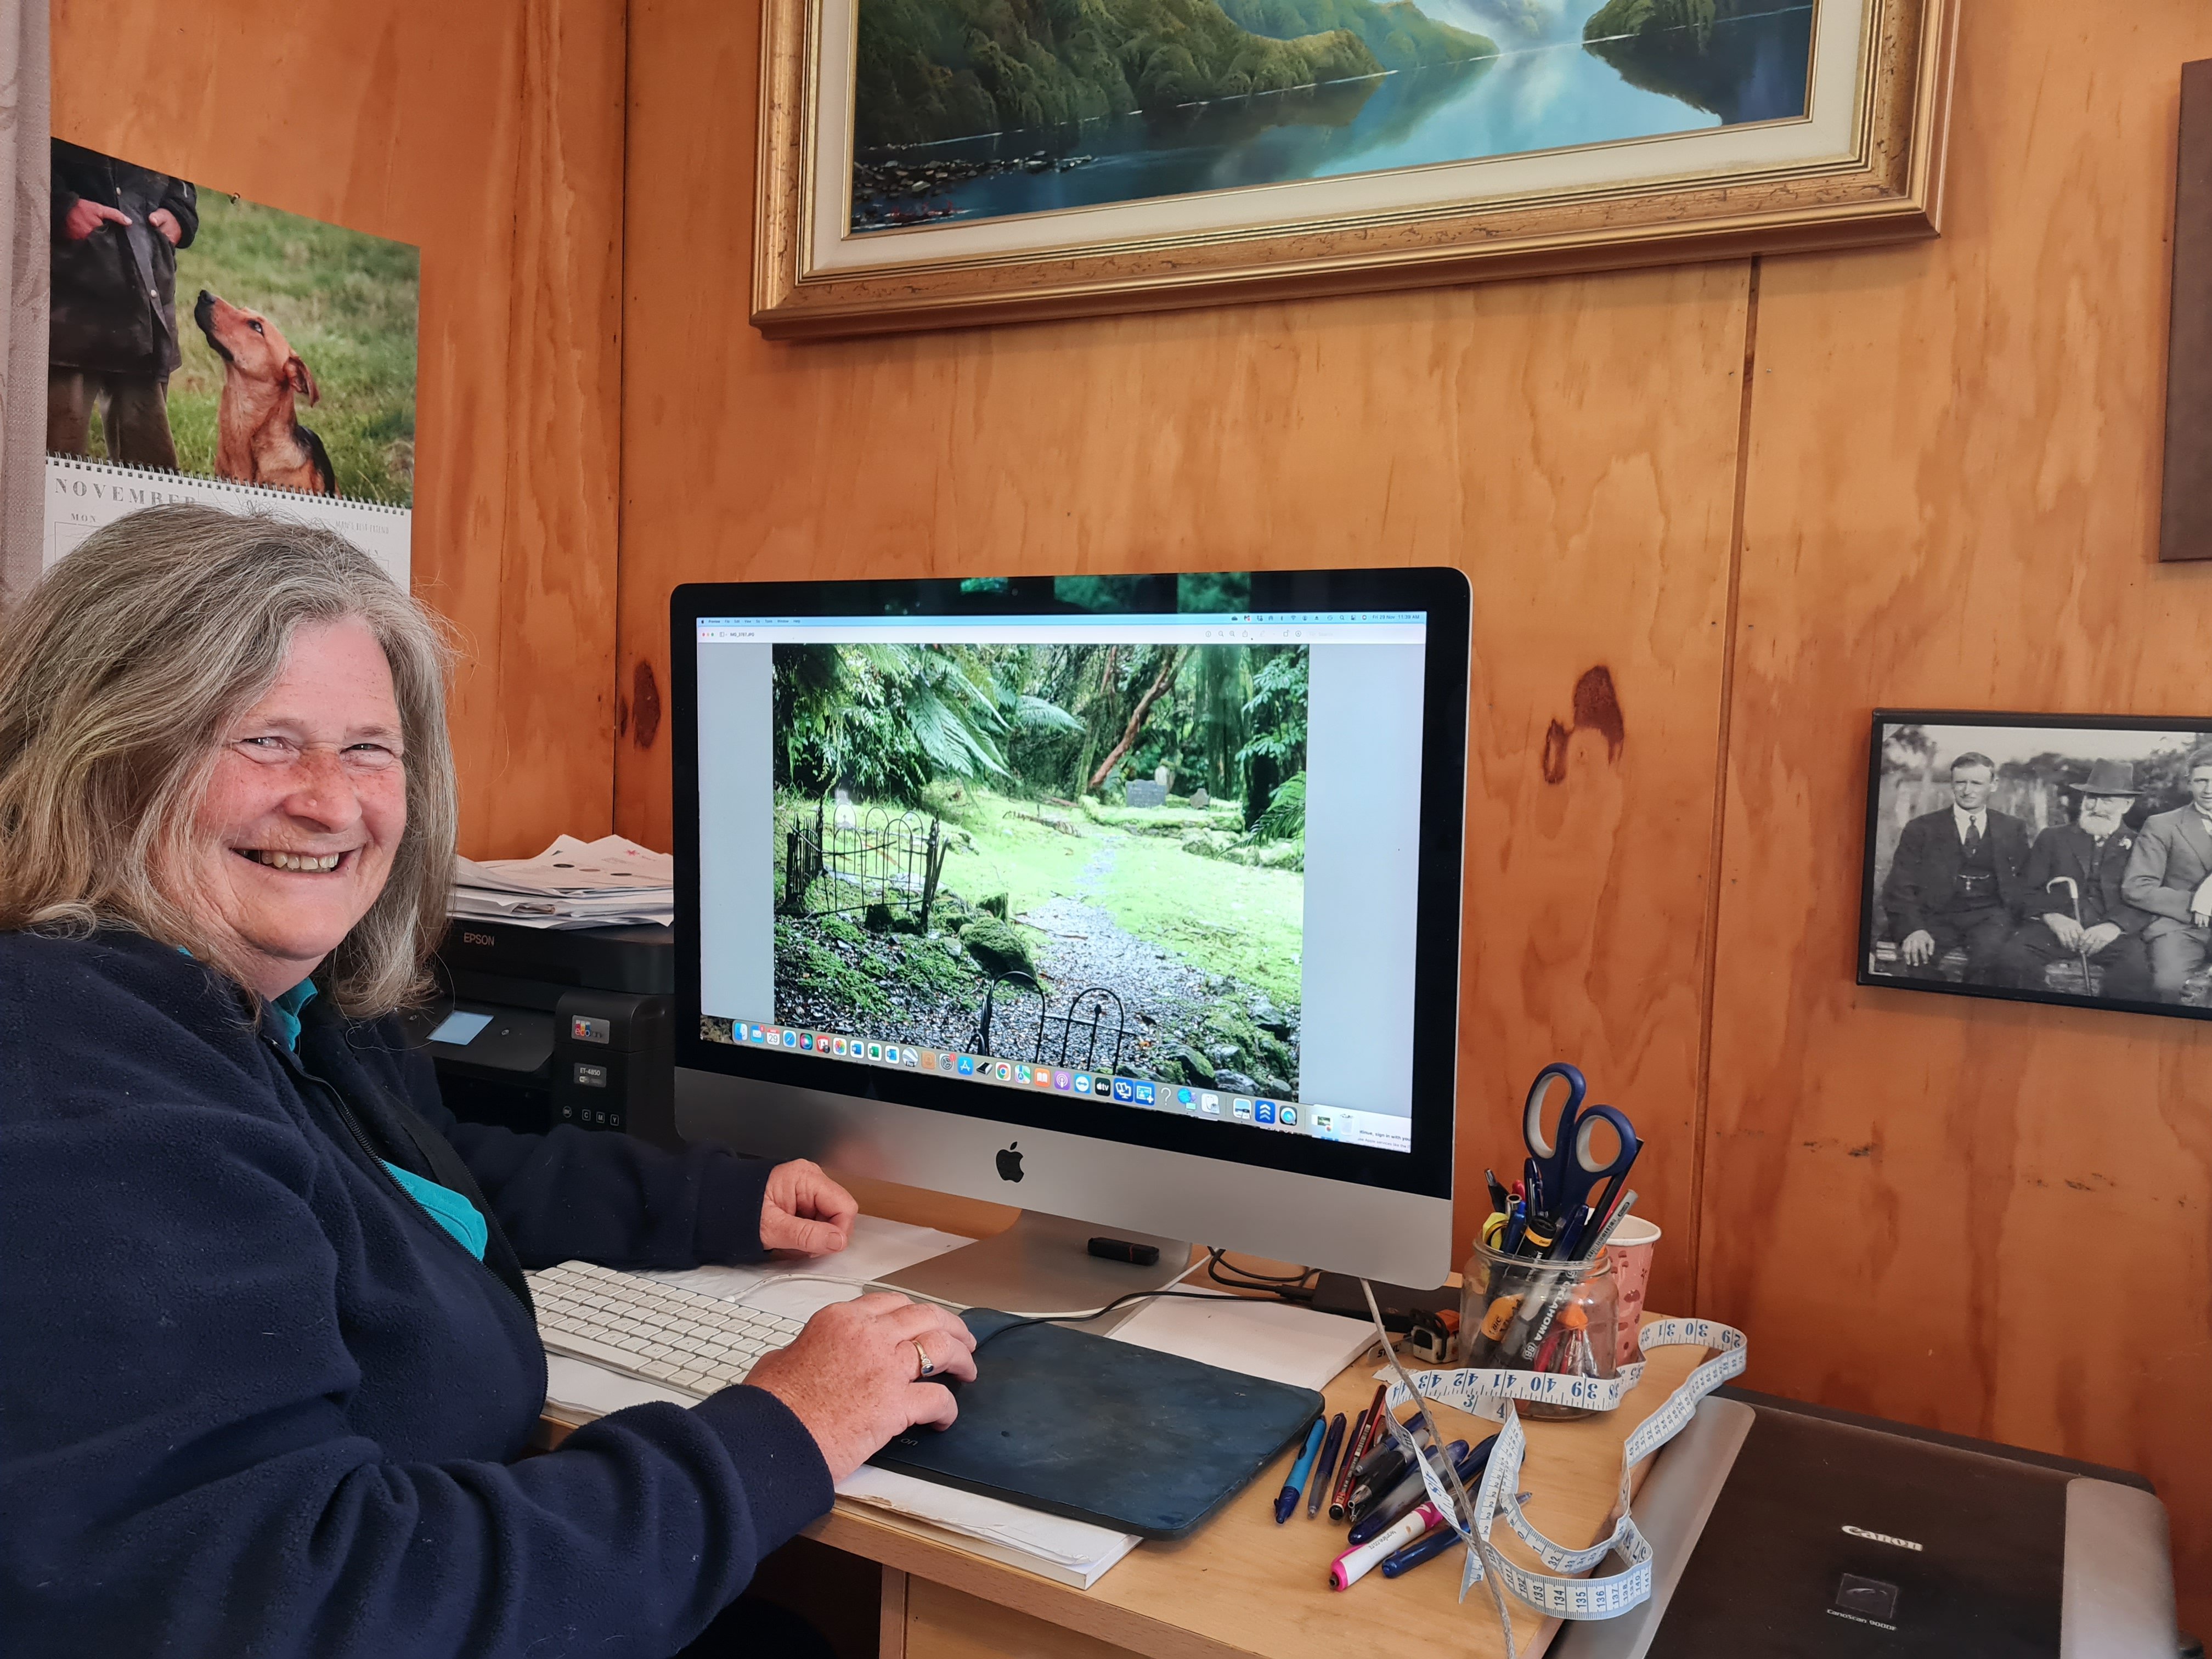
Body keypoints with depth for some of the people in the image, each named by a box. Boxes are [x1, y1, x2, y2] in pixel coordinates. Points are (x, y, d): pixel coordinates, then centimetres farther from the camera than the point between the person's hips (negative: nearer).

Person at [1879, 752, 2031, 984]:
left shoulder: (2013, 829, 17)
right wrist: (1913, 928, -17)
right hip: (1938, 917, -1)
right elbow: (1901, 887, 2)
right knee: (1918, 955, -33)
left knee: (1989, 955, -33)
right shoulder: (1921, 828, 10)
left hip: (1989, 916, 1)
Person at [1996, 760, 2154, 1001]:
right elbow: (2027, 891, 12)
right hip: (2054, 928, 1)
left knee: (2136, 968, -35)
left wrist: (2114, 926, -17)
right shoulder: (2053, 838, 19)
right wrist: (2053, 918, -10)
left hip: (2111, 935, -1)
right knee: (2013, 955, -32)